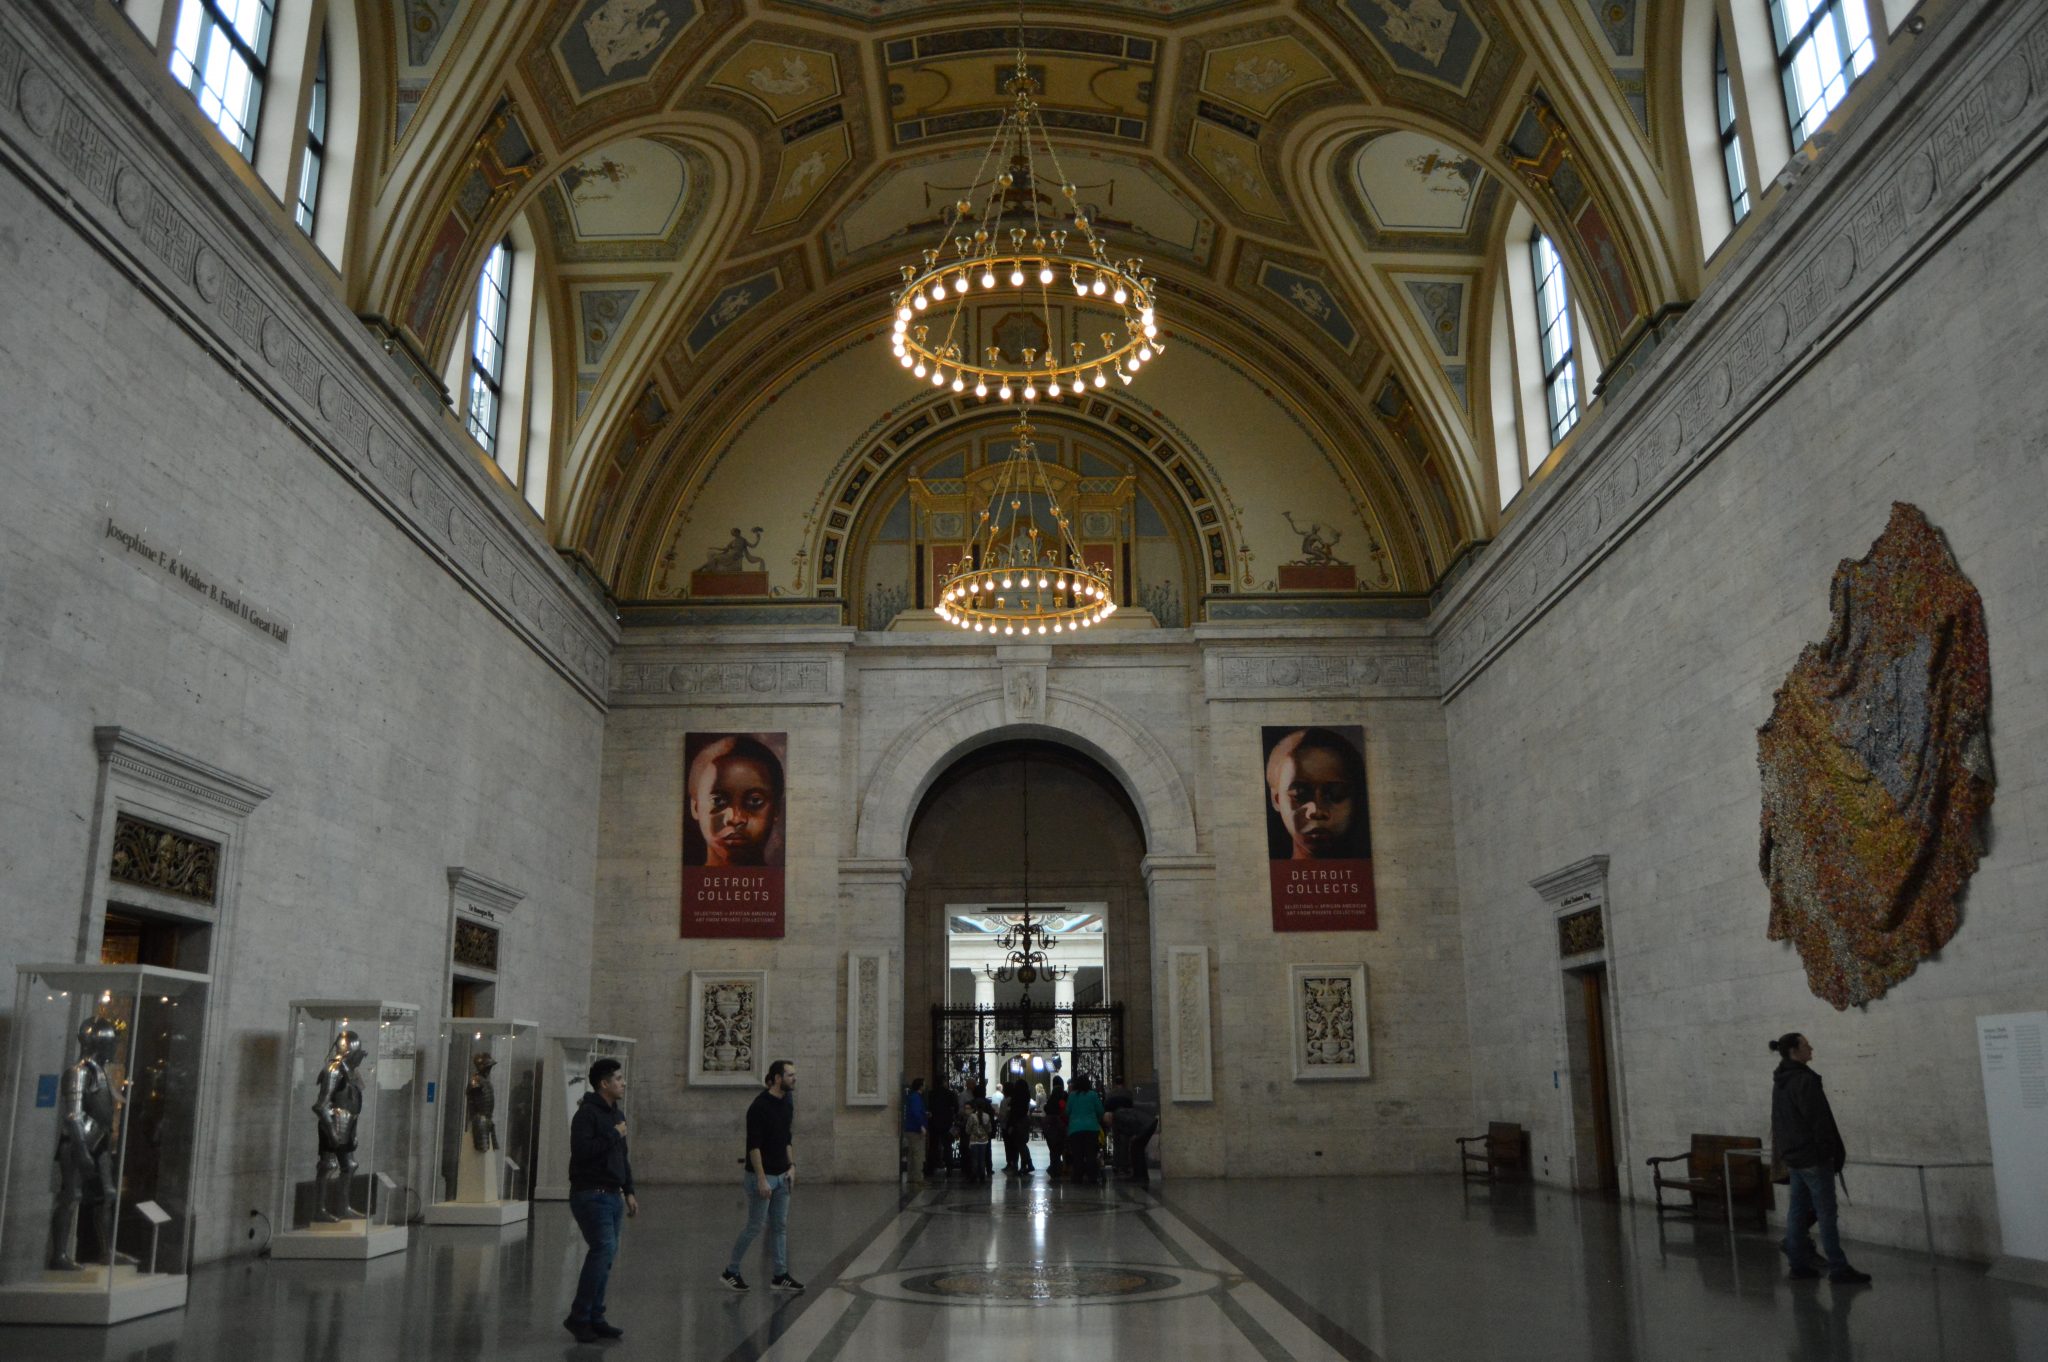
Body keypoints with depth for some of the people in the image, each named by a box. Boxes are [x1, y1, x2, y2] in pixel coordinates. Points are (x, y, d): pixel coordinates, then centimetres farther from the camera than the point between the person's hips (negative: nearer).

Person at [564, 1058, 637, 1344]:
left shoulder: (617, 1115, 16)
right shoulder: (587, 1113, -12)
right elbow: (581, 1150, -25)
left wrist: (629, 1192, 19)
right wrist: (614, 1135, -17)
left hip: (612, 1195, 9)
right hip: (590, 1194, -9)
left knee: (606, 1254, 9)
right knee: (604, 1248, -16)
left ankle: (595, 1318, 17)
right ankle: (578, 1317, -7)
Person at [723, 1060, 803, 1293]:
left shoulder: (787, 1104, 7)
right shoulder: (760, 1106, -19)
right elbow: (753, 1145, -21)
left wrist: (791, 1166, 9)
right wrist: (761, 1179, -22)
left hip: (781, 1176, 8)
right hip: (762, 1176, -8)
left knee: (780, 1226, 9)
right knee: (754, 1227, 0)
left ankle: (780, 1276, 13)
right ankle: (730, 1272, 15)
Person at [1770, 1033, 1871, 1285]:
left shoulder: (1780, 1082, 12)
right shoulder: (1804, 1081, -18)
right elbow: (1819, 1121, -18)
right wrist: (1834, 1153, -11)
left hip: (1792, 1156, 9)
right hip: (1812, 1156, -9)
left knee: (1798, 1208, 11)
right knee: (1826, 1212, -5)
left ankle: (1798, 1263, 14)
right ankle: (1838, 1269, -2)